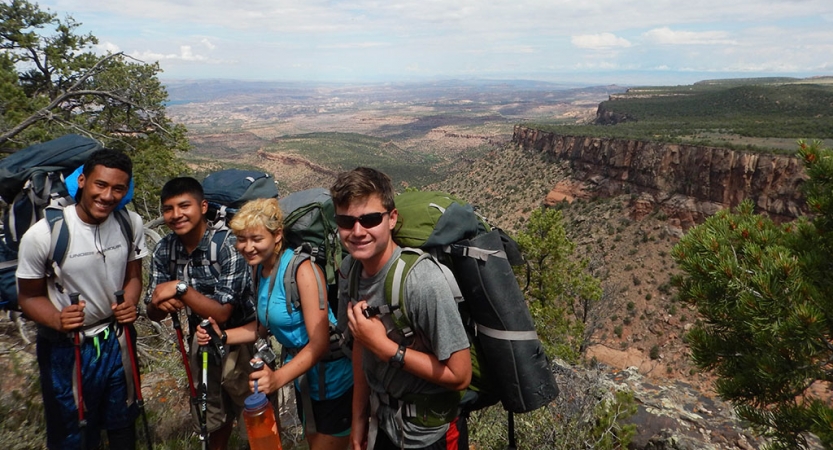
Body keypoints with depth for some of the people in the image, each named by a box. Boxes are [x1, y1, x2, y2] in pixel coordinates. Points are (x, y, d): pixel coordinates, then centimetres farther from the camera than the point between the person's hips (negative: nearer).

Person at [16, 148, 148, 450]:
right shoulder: (41, 235, -22)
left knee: (122, 424, 22)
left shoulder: (131, 223, -11)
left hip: (117, 339, 3)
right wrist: (57, 320, -29)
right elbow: (30, 297, -9)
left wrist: (130, 302, -18)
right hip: (66, 348, -3)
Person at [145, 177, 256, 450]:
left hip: (239, 342, -5)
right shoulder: (164, 250, -8)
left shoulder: (228, 246, -25)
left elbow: (221, 313, -26)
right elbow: (153, 314, -5)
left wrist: (180, 289, -36)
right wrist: (160, 305, -27)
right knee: (212, 415, 23)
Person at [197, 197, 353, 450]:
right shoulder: (260, 268, 0)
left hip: (332, 379, -8)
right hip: (303, 375, 8)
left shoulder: (302, 269, -24)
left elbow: (320, 342, -27)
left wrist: (278, 378, -39)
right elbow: (264, 327, 10)